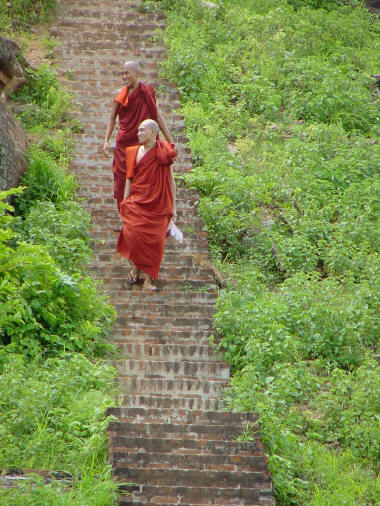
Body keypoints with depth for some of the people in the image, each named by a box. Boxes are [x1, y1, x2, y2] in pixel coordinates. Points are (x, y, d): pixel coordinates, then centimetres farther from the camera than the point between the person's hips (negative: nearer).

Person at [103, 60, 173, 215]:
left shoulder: (147, 91, 1)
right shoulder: (120, 94, 6)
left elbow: (158, 116, 2)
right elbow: (112, 118, 12)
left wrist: (170, 142, 0)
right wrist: (106, 141, 0)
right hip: (123, 145, 2)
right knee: (122, 183, 2)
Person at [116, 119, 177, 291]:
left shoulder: (164, 154, 0)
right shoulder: (134, 152, 8)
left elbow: (171, 181, 4)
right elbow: (129, 179, 12)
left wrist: (173, 207, 4)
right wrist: (125, 203, 6)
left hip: (158, 205, -2)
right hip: (137, 203, 2)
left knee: (155, 240, -8)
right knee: (134, 234, -13)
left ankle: (149, 278, 3)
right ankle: (136, 266, 13)